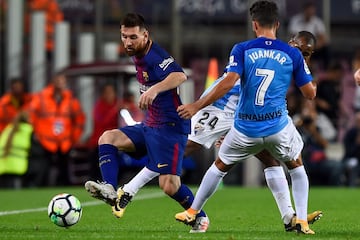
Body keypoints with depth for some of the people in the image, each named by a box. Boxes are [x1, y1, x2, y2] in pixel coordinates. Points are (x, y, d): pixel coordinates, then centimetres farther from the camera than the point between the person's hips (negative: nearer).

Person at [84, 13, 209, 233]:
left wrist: (155, 89, -52)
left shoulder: (155, 56, -19)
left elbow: (180, 76, -39)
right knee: (108, 138, -6)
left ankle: (201, 218, 12)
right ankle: (111, 190, -22)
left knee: (169, 185, -14)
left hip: (170, 127, -10)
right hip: (150, 125, 10)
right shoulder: (138, 57, 10)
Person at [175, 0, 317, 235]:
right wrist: (312, 83, 26)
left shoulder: (242, 50, -5)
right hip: (278, 126, 0)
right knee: (296, 167, 25)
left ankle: (192, 212, 32)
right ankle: (301, 220, 14)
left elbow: (229, 82, -18)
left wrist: (197, 106, -13)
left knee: (220, 166, 23)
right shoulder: (293, 54, -1)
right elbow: (310, 93, 2)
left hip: (246, 128, 0)